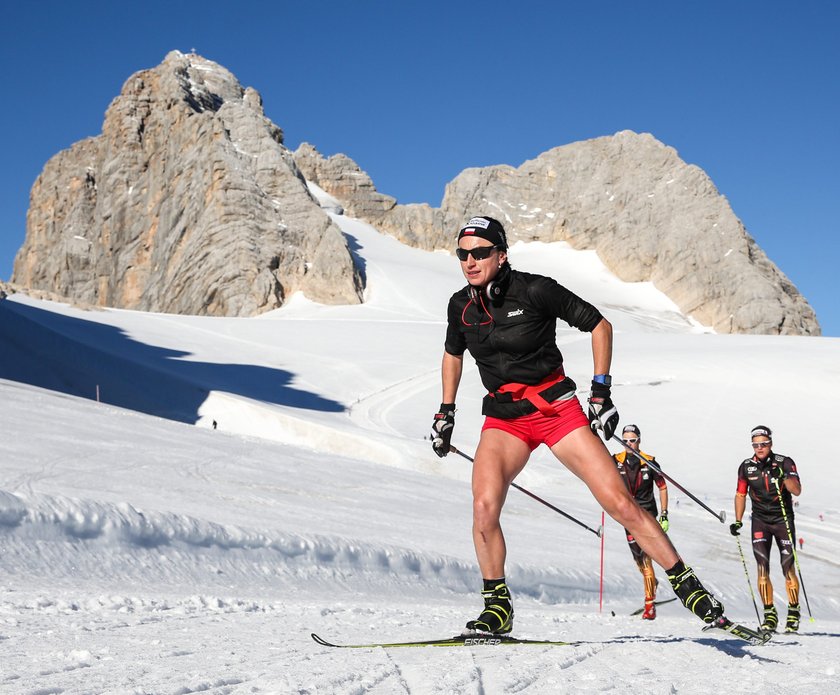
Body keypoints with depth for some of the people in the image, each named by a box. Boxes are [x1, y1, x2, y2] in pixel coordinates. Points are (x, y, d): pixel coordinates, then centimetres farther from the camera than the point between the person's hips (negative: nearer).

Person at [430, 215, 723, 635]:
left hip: (556, 408, -3)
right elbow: (452, 354, 22)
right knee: (484, 506, -22)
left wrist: (601, 391, -7)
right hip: (503, 419, 3)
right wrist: (445, 412, 18)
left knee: (620, 503, -9)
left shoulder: (535, 290, -13)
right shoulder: (461, 305, 1)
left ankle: (687, 585, 6)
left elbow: (600, 325, -3)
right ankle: (497, 605, -4)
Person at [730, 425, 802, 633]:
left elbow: (797, 491, -16)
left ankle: (793, 613, 10)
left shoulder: (784, 462, -8)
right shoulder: (746, 467, 0)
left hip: (783, 520, -2)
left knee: (788, 568, -4)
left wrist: (783, 475, -33)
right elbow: (740, 494, 10)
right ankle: (770, 614, -2)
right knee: (762, 567, -8)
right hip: (760, 522, 2)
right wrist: (738, 521, 4)